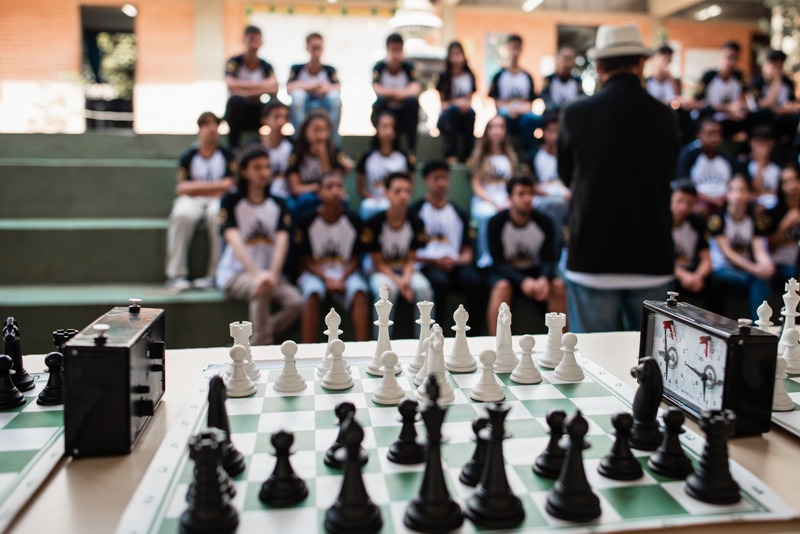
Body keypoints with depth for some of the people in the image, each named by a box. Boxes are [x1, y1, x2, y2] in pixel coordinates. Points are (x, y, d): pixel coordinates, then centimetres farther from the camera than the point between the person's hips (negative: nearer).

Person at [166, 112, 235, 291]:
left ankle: (214, 274, -29)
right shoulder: (188, 157, 11)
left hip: (218, 200, -1)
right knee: (182, 215, -34)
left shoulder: (227, 155, 12)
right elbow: (181, 188, 2)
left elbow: (229, 185, 1)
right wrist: (216, 186, -5)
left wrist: (198, 186, -3)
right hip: (192, 200, 1)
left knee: (218, 215, -36)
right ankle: (176, 274, -29)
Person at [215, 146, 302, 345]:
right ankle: (262, 345, -19)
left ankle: (257, 342, -8)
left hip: (268, 272, 4)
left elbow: (282, 241, -7)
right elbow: (234, 240, -18)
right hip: (235, 272, -4)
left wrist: (273, 273, -26)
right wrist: (256, 273, -34)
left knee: (295, 301, -22)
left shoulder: (278, 204, 8)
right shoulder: (231, 202, -3)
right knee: (261, 290, -34)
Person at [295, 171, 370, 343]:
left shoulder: (353, 220, 0)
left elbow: (355, 258, 5)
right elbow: (305, 259, 0)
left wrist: (342, 278, -13)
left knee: (359, 292, -30)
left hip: (345, 272, 1)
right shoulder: (308, 221, -4)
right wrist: (326, 278, -15)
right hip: (315, 272, -1)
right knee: (313, 293, -34)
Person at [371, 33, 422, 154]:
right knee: (381, 100, -31)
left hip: (404, 112, 1)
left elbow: (416, 88, -19)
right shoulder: (379, 67, -5)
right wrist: (394, 93, -37)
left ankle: (411, 148, -21)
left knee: (413, 101, -29)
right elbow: (376, 89, -20)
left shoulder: (408, 67, -3)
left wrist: (402, 93, -38)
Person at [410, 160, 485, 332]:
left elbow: (467, 253, 16)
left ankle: (474, 332, -18)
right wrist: (434, 260, -12)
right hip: (427, 266, -3)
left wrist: (456, 261, -6)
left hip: (455, 265, 3)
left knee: (475, 281, -29)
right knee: (440, 281, -37)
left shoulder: (459, 213, 20)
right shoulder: (416, 211, 7)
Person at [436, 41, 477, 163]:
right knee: (453, 109, -36)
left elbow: (469, 100, 7)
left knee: (470, 112, -33)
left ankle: (467, 157, -31)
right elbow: (442, 103, 0)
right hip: (447, 117, -2)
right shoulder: (444, 77, 5)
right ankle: (451, 155, -44)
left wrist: (466, 104, -16)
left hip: (464, 115, 2)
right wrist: (456, 103, -18)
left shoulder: (469, 76, 11)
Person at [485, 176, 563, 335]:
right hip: (504, 271, -2)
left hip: (534, 270, 3)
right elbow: (498, 261, -17)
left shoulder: (543, 222, -9)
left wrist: (544, 279, -33)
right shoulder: (497, 222, -15)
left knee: (559, 285, -25)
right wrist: (523, 281, -34)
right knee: (502, 286, -35)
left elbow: (549, 259, -9)